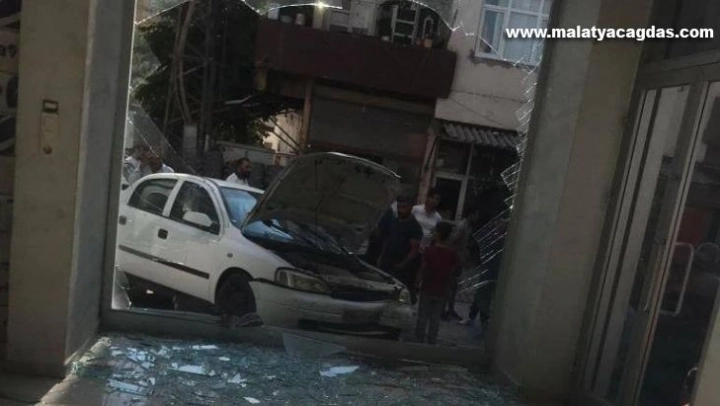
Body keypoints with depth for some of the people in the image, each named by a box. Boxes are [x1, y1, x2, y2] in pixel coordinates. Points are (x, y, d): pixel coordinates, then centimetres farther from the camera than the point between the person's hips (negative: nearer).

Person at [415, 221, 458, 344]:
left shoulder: (429, 250, -15)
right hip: (442, 291, 2)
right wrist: (448, 287, 11)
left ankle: (420, 339, 20)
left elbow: (423, 269, -12)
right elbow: (452, 272, -2)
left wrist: (417, 283, 1)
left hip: (427, 288, -2)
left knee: (423, 316, 12)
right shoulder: (452, 253, -8)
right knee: (435, 318, 14)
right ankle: (432, 340, 22)